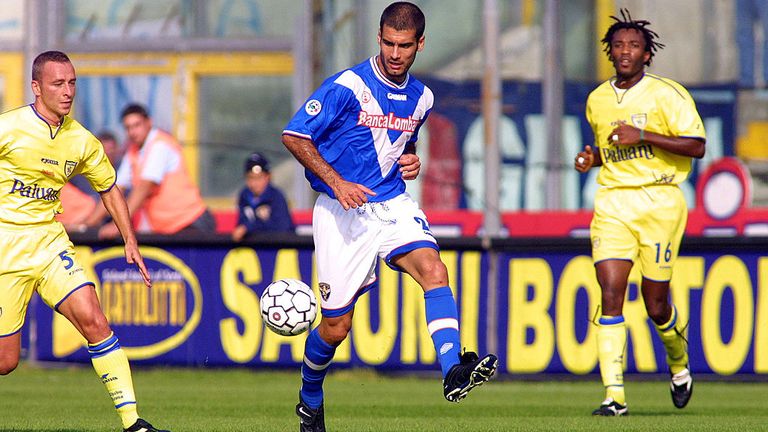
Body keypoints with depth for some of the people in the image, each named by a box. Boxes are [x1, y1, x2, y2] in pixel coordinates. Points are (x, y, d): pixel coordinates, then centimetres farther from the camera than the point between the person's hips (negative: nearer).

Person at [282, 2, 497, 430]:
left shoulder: (421, 98, 7)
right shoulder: (347, 86, -12)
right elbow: (294, 137, -10)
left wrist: (412, 160, 4)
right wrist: (336, 182, -20)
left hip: (393, 204, 4)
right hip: (342, 214, -4)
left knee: (433, 269, -26)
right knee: (336, 325, 0)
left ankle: (453, 371, -40)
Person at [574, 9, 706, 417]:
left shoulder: (667, 94, -5)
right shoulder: (596, 100, 12)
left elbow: (696, 146, -12)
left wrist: (642, 135, -19)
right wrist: (591, 157, 5)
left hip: (660, 202, -3)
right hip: (612, 203, 3)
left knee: (656, 305, 2)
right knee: (610, 295, -14)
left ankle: (679, 364, 35)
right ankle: (614, 394, -17)